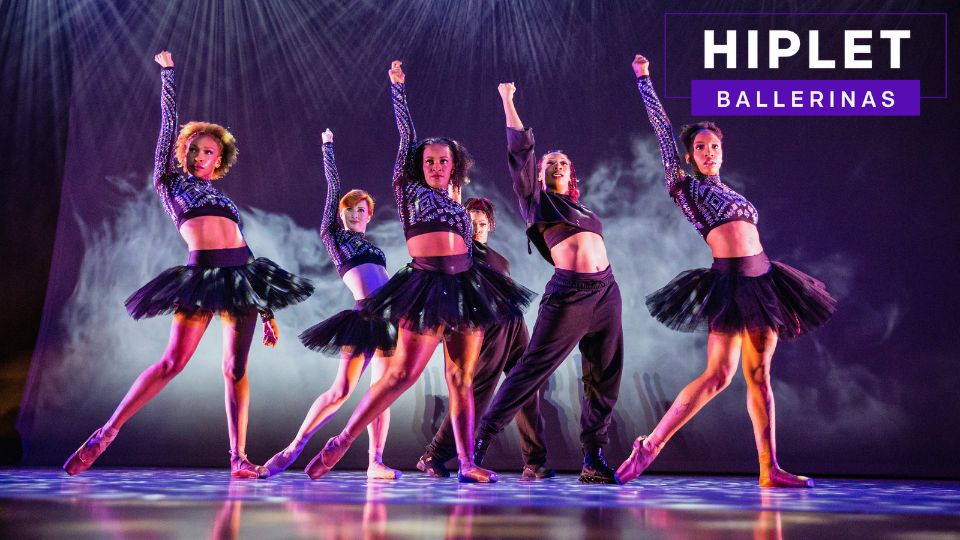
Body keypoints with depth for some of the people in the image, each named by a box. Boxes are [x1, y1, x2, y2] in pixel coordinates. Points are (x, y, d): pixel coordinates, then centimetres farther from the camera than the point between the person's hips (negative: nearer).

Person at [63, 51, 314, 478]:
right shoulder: (170, 180, 16)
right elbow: (169, 123, 14)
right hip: (201, 271, -4)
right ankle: (105, 435, -6)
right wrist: (167, 72, 20)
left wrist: (268, 312, 17)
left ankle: (239, 458, -1)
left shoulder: (223, 199, 24)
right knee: (173, 361, -11)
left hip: (241, 273, 4)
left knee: (236, 367, -1)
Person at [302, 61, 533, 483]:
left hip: (466, 286, 4)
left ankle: (467, 463, 1)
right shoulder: (408, 191, 11)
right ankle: (340, 444, -6)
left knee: (462, 378, 2)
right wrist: (397, 87, 19)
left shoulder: (458, 205, 20)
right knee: (402, 373, -12)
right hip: (426, 286, -4)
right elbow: (406, 138, 13)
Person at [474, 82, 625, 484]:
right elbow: (521, 148, 6)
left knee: (604, 376, 4)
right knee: (533, 368, -10)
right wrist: (507, 100, 11)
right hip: (568, 292, -7)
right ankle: (482, 440, -5)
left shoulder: (578, 207, 26)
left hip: (606, 291, 7)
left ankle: (593, 458, 9)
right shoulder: (536, 198, 9)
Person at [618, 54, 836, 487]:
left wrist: (788, 303, 18)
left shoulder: (731, 194, 21)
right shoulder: (685, 186, 4)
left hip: (763, 280, 7)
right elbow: (663, 130, 3)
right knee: (718, 375, -13)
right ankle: (649, 446, -8)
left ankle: (770, 469, 4)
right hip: (728, 283, -7)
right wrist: (643, 79, 7)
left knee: (759, 373, 4)